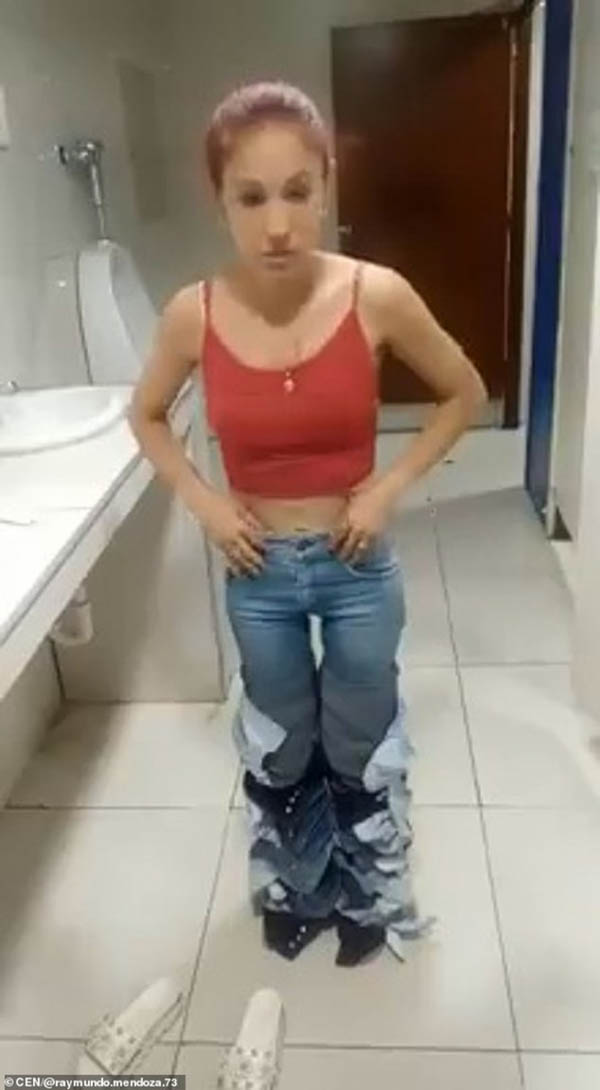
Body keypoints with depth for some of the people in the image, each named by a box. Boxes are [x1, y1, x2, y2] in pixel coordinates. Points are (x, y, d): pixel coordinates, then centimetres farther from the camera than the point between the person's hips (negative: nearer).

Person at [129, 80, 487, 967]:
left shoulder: (378, 296, -17)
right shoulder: (193, 315, -13)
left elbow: (465, 395, -1)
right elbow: (147, 416, 6)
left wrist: (391, 486, -10)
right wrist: (203, 502, -7)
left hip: (359, 567, -1)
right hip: (259, 572, 1)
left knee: (362, 748, 19)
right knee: (279, 750, 22)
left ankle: (367, 896, 47)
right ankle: (295, 891, 50)